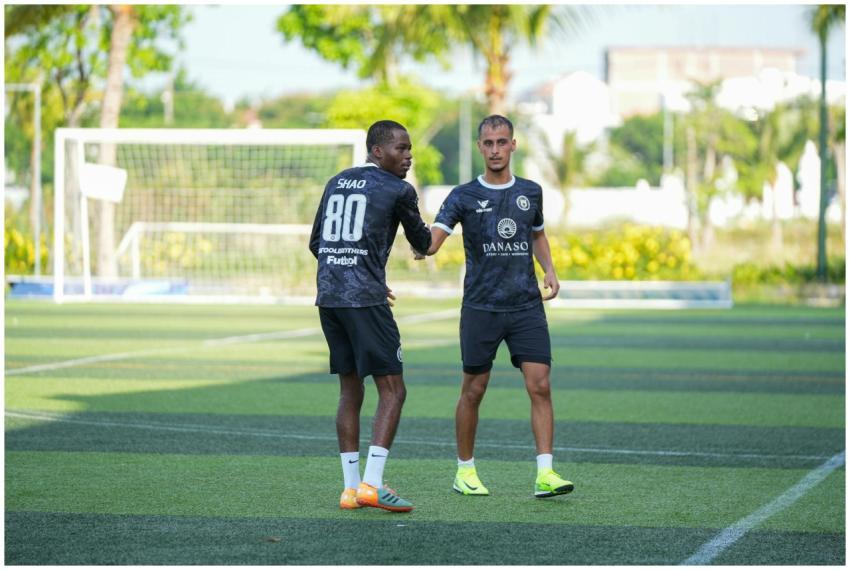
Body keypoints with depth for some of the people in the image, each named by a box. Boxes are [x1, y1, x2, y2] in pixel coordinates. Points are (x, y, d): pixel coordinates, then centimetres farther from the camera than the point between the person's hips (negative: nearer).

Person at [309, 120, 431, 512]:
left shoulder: (336, 183, 17)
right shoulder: (398, 190, -1)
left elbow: (316, 244, 21)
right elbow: (422, 242, 13)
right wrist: (423, 246, 37)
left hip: (328, 296, 7)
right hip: (364, 299, -7)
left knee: (350, 391, 13)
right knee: (392, 391, -3)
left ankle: (351, 487, 11)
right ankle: (372, 483, -14)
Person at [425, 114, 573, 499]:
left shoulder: (530, 192, 9)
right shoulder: (464, 196, -1)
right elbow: (433, 239, -12)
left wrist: (549, 269, 8)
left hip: (527, 306, 2)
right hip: (481, 307, -2)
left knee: (540, 386, -9)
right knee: (473, 390, 4)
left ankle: (545, 473, -10)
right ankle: (465, 470, 19)